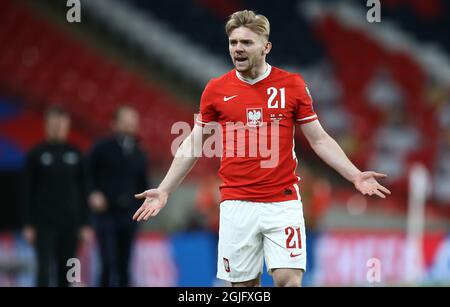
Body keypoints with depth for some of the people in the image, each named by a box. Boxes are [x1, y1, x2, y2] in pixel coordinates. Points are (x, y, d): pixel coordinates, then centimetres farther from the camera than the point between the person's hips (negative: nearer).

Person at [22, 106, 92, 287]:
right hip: (44, 223, -3)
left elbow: (82, 191, 9)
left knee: (65, 271, 6)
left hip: (70, 224, 3)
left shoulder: (75, 155, 8)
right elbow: (28, 192, 1)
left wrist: (85, 224, 4)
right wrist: (28, 224, -5)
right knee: (44, 269, -11)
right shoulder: (36, 155, 2)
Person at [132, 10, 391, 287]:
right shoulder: (216, 90, 3)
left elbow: (320, 140, 6)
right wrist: (164, 191, 7)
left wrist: (355, 176, -4)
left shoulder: (293, 85, 1)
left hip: (283, 202, -1)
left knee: (289, 280, -12)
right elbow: (194, 144, 11)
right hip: (237, 204, 1)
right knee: (243, 283, 3)